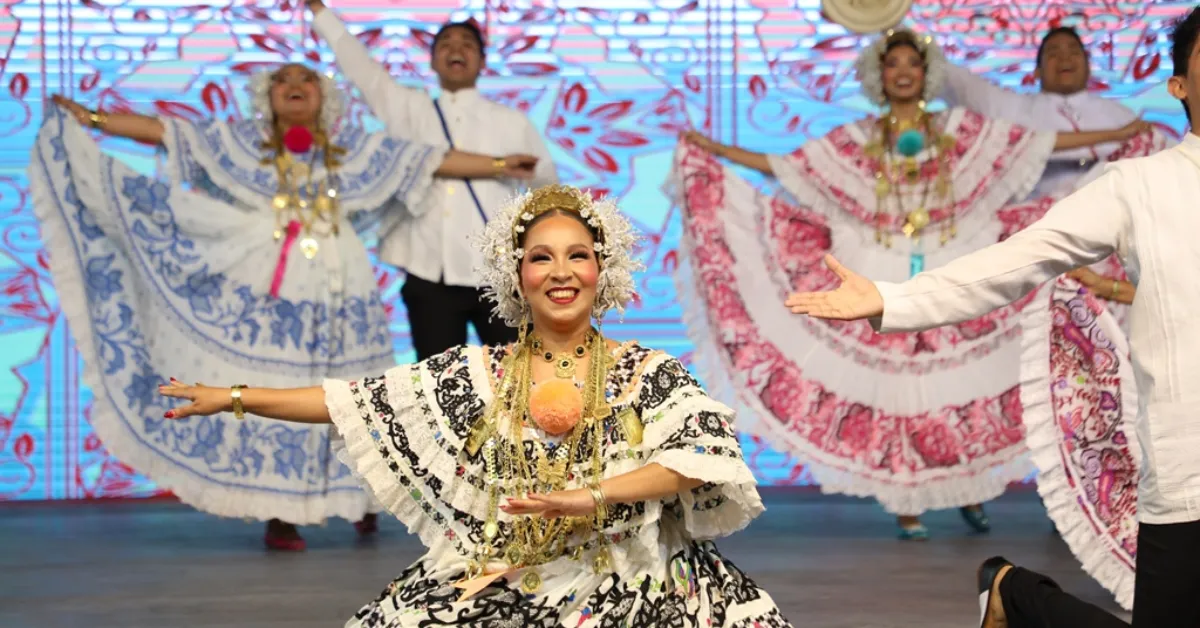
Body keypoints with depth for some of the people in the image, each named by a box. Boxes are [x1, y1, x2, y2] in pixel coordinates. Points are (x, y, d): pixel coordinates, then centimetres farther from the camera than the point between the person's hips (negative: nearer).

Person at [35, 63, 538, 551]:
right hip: (265, 290, -1)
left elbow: (434, 161, 11)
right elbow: (162, 131, 7)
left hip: (336, 291, 1)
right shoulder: (240, 140, 10)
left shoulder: (354, 148, 12)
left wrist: (500, 166, 8)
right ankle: (279, 515, -2)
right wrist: (92, 119, 1)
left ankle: (359, 499, 15)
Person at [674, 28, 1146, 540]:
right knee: (893, 386, -3)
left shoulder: (962, 130, 7)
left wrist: (1123, 134, 2)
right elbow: (781, 167, 10)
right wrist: (710, 150, 6)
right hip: (883, 283, 0)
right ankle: (906, 506, 3)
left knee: (960, 383, -4)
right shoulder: (855, 141, 8)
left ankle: (970, 490, 11)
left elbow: (1041, 143, 5)